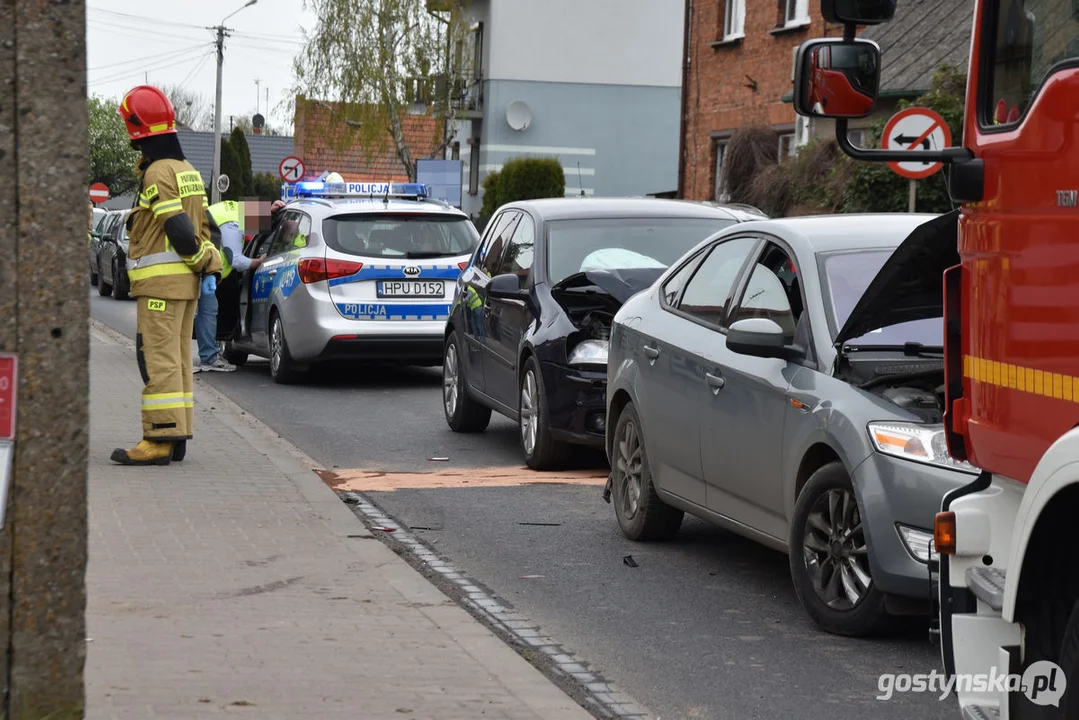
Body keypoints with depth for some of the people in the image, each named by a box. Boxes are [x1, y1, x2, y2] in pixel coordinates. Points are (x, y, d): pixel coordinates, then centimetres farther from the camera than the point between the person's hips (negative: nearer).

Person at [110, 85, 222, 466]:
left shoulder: (157, 173, -14)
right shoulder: (188, 170, 17)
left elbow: (179, 228, -19)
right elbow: (202, 223, 16)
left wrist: (202, 261, -7)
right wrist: (210, 266, 10)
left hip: (161, 279, -10)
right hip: (186, 281, 10)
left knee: (158, 359, -9)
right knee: (177, 358, 11)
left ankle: (161, 438, -12)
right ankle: (176, 436, 14)